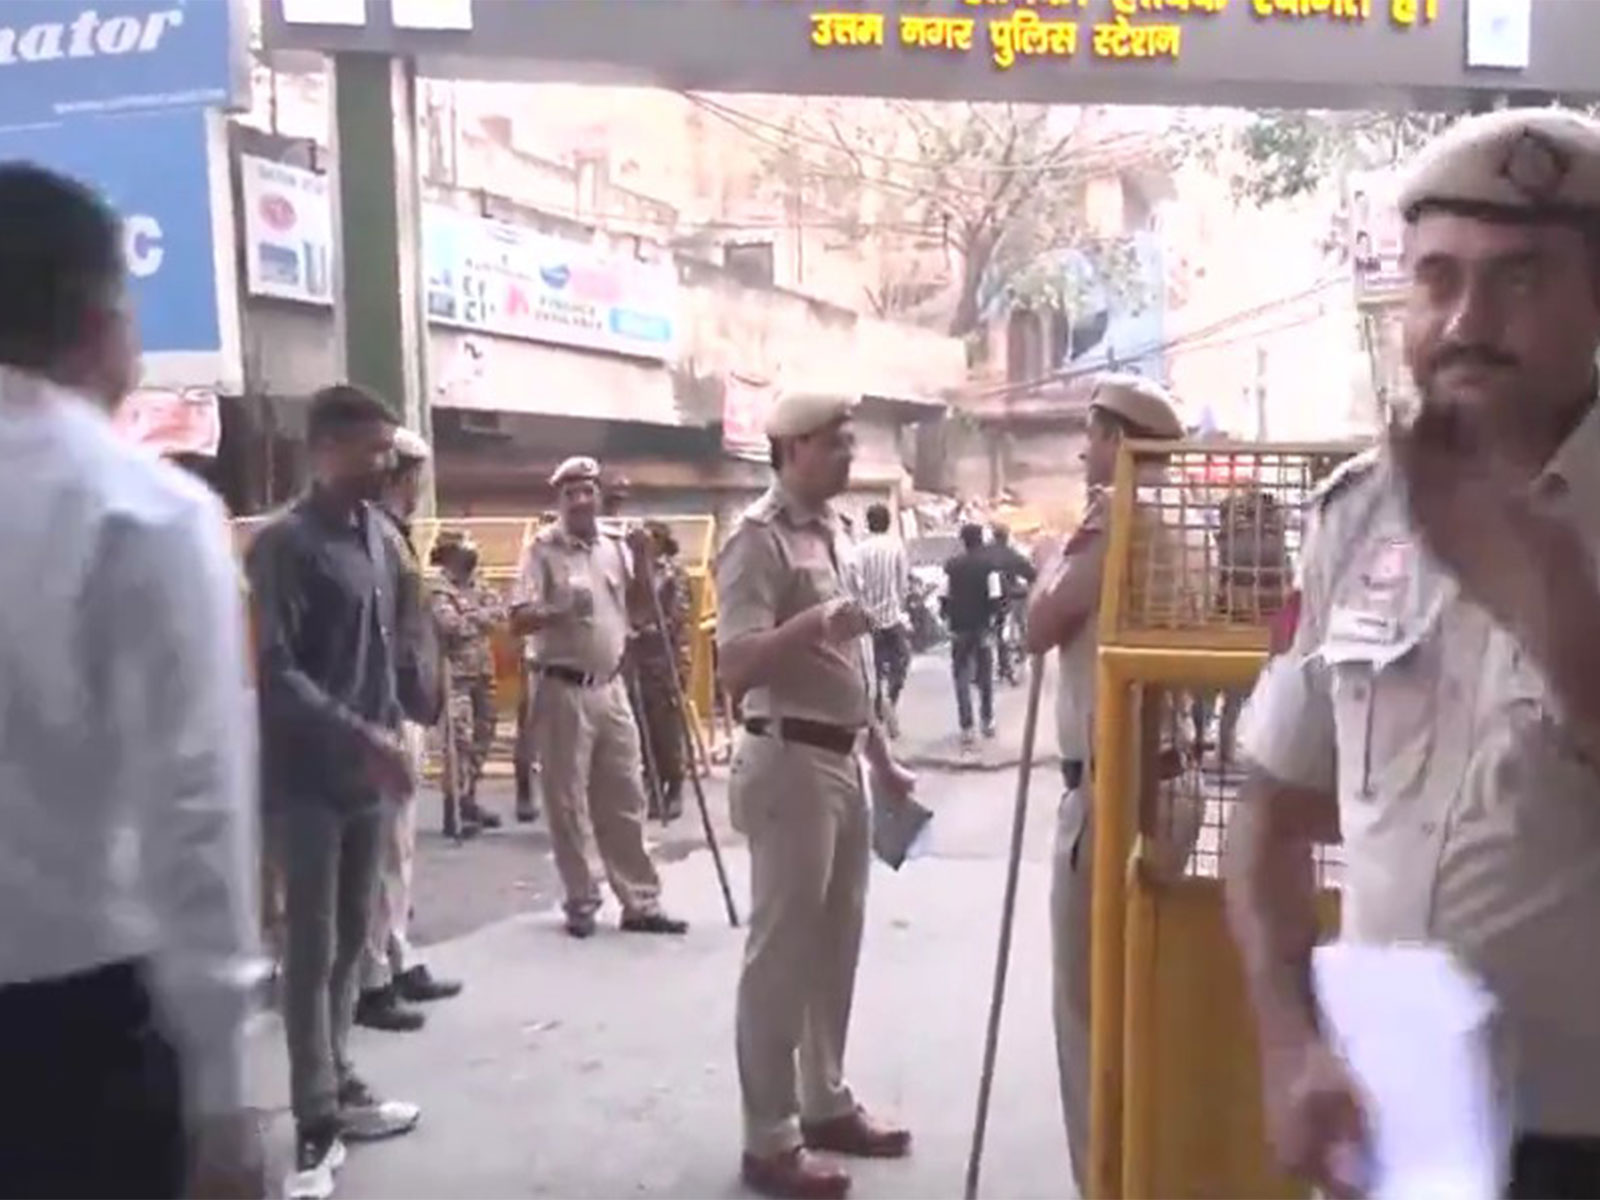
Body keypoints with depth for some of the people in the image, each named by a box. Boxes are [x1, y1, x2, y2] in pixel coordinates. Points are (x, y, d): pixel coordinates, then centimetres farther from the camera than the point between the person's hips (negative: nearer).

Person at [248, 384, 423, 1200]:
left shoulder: (380, 537, 11)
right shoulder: (285, 544, -12)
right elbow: (272, 671, -19)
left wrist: (389, 733, 11)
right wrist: (359, 736, -24)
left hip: (366, 771, 7)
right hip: (307, 775, -7)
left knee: (351, 941, 14)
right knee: (312, 948, -1)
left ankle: (338, 1088, 27)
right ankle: (317, 1123, 8)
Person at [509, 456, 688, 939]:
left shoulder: (615, 547, 8)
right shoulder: (543, 548, -6)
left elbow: (641, 605, 12)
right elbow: (518, 620, -11)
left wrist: (642, 559, -2)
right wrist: (559, 611, -28)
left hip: (611, 687, 5)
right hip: (563, 690, -5)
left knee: (624, 801, 9)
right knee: (568, 804, 3)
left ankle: (641, 903, 15)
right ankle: (581, 903, 14)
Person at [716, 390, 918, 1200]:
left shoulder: (834, 532, 14)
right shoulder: (759, 538, -13)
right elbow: (736, 667, -22)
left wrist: (882, 756, 20)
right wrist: (812, 623, -34)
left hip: (843, 761, 9)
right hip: (790, 762, -9)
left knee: (835, 942, 16)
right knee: (782, 949, -2)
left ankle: (825, 1103, 30)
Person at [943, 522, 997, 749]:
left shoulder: (952, 564, -4)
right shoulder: (988, 563, -9)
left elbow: (946, 596, -3)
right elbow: (993, 597, -11)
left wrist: (948, 620, 10)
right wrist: (991, 621, 1)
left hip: (959, 626, 0)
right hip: (981, 625, 0)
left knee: (962, 677, 3)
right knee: (985, 675, 15)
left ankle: (967, 728, -3)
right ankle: (987, 721, 24)